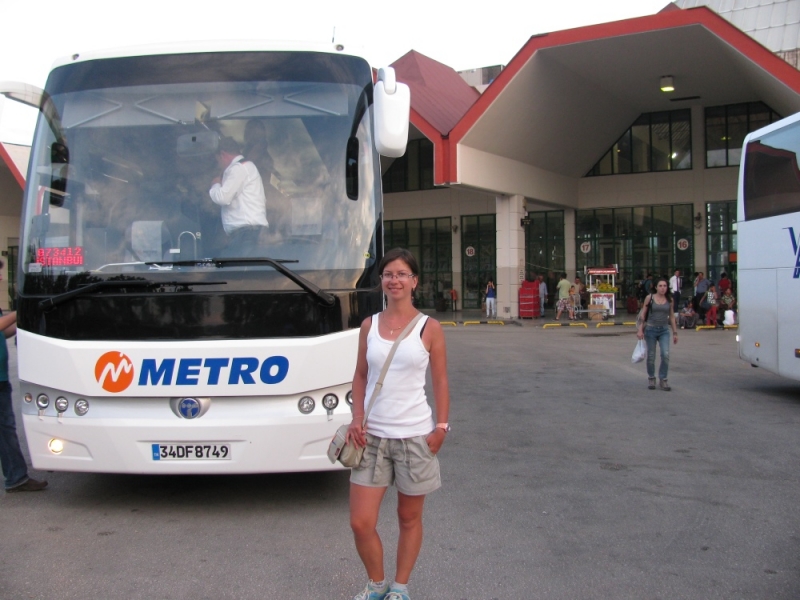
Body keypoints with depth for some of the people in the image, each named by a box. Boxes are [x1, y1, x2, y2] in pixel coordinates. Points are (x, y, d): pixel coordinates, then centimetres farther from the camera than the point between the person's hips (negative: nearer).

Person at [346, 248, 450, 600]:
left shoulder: (429, 328, -3)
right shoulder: (369, 326, 5)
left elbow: (440, 381, -1)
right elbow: (361, 376, 10)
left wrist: (441, 427, -8)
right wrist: (357, 419, -2)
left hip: (414, 436, -2)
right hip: (372, 436, 3)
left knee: (409, 518, 11)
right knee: (360, 523, 1)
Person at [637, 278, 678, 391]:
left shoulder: (669, 300, 5)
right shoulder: (650, 298, -2)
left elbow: (672, 317, 12)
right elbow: (643, 314, 1)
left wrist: (675, 332, 11)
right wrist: (640, 330, -6)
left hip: (664, 330, 2)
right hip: (651, 329, -1)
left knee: (666, 355, -12)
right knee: (651, 356, 5)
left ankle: (663, 380, 0)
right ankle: (651, 379, 24)